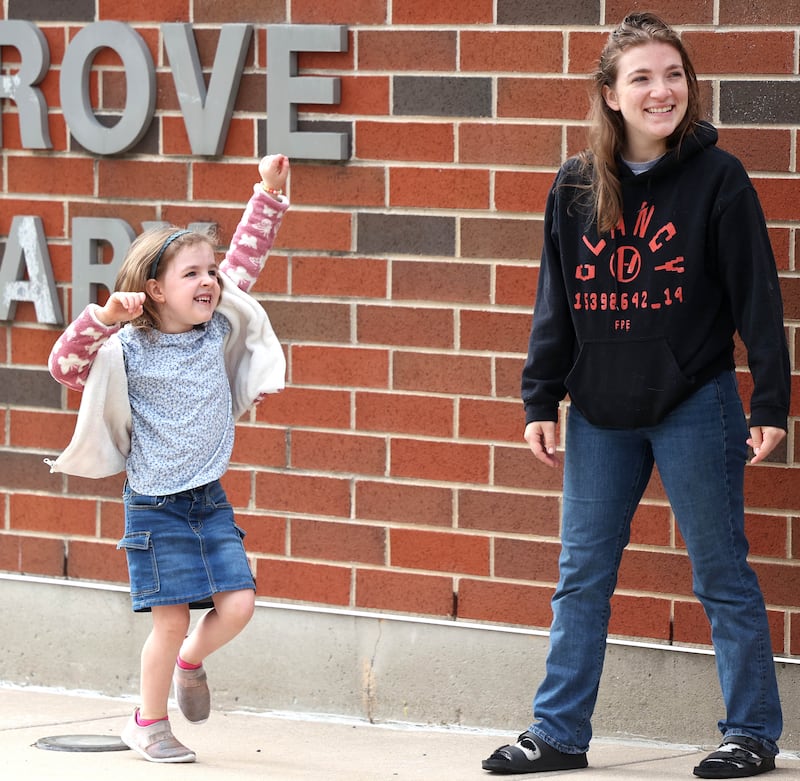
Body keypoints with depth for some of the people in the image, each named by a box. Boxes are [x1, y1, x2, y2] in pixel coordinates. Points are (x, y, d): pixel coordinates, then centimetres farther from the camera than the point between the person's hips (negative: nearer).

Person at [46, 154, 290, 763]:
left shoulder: (218, 330, 3)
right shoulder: (129, 349, -10)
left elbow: (245, 257, 9)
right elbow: (66, 365, -19)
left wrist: (269, 193, 5)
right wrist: (104, 318, -30)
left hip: (210, 501, 5)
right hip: (155, 506, -5)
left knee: (237, 604, -5)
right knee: (172, 619, -4)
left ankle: (191, 662, 27)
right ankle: (149, 724, 13)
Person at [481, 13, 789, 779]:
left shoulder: (716, 178, -6)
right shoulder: (575, 186, 3)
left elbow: (756, 297, -5)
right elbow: (554, 301, 10)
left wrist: (771, 402, -9)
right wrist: (540, 400, 6)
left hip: (694, 406, -4)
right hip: (600, 412, 4)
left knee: (722, 576, 4)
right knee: (581, 576, 9)